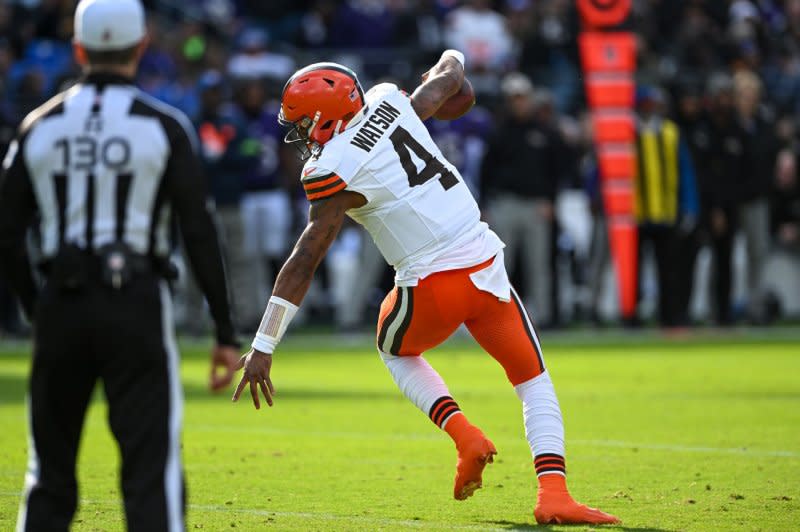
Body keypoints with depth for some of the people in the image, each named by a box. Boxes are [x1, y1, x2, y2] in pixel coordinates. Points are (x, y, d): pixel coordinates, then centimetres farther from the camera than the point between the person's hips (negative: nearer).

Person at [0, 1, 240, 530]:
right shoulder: (163, 126, -2)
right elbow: (199, 233, -5)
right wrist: (226, 332, 0)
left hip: (61, 306, 3)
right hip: (136, 306, -3)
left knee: (50, 473, 12)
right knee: (152, 471, -4)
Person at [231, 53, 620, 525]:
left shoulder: (336, 172, -9)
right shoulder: (389, 101, 5)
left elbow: (304, 263, -12)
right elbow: (448, 79, 26)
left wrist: (264, 348, -10)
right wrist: (452, 59, 52)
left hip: (431, 284, -4)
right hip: (486, 268, 4)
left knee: (397, 350, 30)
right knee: (533, 380, 16)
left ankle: (463, 434, 9)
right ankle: (553, 494, -3)